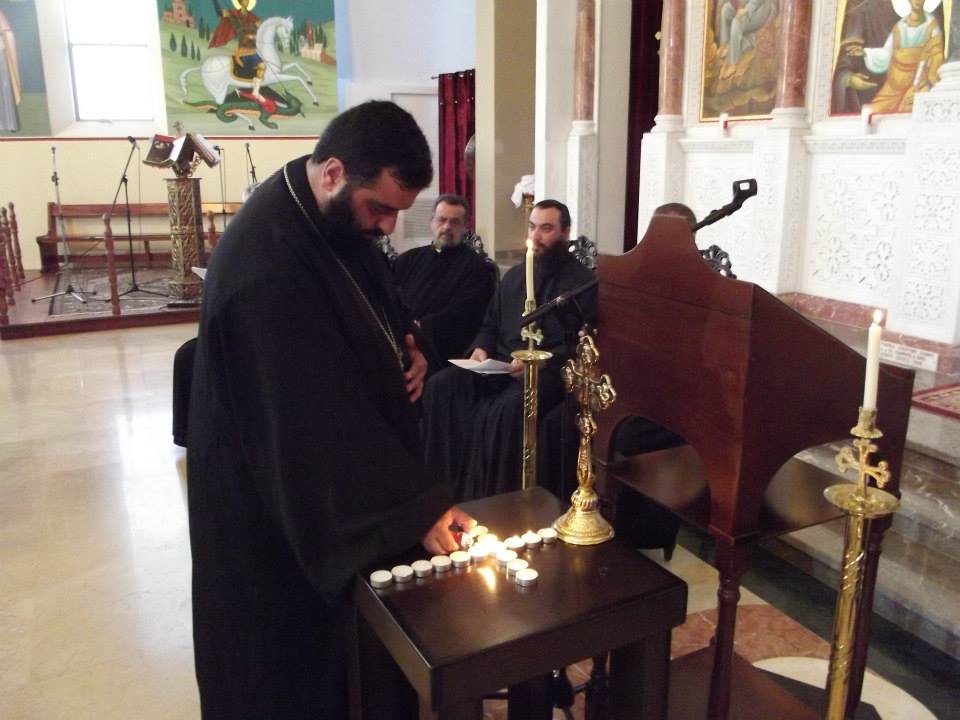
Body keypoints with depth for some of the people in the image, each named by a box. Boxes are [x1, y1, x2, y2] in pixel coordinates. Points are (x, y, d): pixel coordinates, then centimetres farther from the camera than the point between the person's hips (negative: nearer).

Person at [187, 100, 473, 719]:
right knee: (301, 653, 14)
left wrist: (404, 351, -6)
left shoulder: (338, 217, -4)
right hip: (284, 493, -8)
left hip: (340, 471, 9)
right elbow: (320, 415, -32)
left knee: (354, 628, 25)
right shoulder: (266, 265, -33)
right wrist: (417, 507, -28)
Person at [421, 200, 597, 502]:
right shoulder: (514, 275, 23)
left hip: (549, 370, -5)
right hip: (499, 365, 6)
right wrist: (481, 349, 3)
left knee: (507, 408, -37)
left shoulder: (583, 281, 3)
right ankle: (443, 488, -18)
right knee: (440, 386, -21)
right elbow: (490, 325, 27)